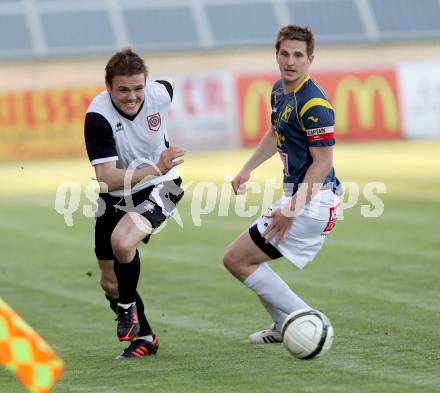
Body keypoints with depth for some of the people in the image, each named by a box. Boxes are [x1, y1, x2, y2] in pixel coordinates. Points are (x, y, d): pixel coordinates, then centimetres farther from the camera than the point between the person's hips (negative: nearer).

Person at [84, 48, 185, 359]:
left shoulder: (161, 93, -19)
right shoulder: (98, 116, -27)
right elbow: (107, 178, -33)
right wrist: (155, 169, -44)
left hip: (159, 188, -1)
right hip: (115, 197, 2)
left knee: (122, 241, -30)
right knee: (111, 284, 11)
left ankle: (128, 307, -3)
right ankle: (145, 338, 35)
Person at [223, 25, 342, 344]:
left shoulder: (313, 104, -20)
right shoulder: (279, 92, 10)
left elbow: (323, 162, -22)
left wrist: (292, 209, -25)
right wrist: (247, 169, 20)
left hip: (312, 202, -10)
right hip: (298, 195, 10)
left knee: (237, 259, -7)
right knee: (247, 258, 21)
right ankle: (285, 328, 30)